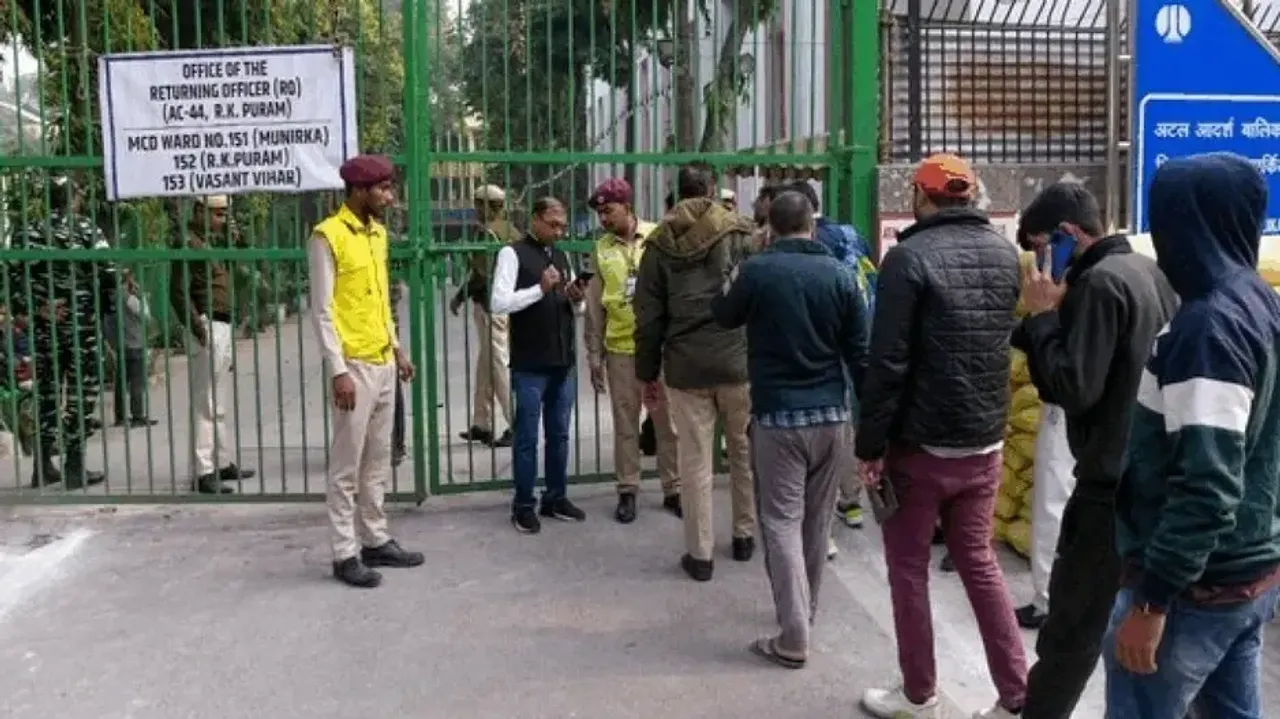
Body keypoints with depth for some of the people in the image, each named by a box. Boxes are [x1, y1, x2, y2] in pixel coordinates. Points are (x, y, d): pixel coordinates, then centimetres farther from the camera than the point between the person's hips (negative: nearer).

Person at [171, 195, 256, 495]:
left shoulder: (209, 240, 18)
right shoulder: (189, 242, -12)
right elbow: (178, 292, -18)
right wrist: (199, 331, -21)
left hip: (223, 327, 10)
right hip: (208, 328, -10)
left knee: (219, 404, 16)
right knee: (206, 405, -7)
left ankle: (224, 463, 25)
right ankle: (203, 472, -3)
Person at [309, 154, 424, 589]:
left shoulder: (377, 233, 12)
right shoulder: (328, 236, -13)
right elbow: (322, 311, -15)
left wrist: (397, 347, 15)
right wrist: (338, 371, -19)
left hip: (384, 362, 8)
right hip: (354, 366, -8)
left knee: (378, 460, 14)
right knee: (347, 464, 0)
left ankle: (375, 541, 24)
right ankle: (345, 554, 8)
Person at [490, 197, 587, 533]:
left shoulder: (562, 255, 15)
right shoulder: (512, 253, -5)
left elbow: (575, 309, 18)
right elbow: (498, 304, -15)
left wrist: (577, 300, -4)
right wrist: (540, 289, -24)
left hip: (564, 361, 6)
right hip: (529, 365, -6)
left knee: (559, 434, 13)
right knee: (527, 437, 3)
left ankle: (555, 498, 25)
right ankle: (523, 505, 13)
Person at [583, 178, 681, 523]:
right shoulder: (601, 248, 4)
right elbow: (595, 305, 8)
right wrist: (594, 354, 6)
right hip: (619, 348, 2)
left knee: (667, 421, 7)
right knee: (625, 422, 9)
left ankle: (673, 489, 19)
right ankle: (627, 491, 20)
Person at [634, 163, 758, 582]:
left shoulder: (660, 244, 4)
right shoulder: (741, 234, 1)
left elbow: (648, 316, 4)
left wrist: (648, 373, 11)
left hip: (685, 367, 0)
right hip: (739, 360, 0)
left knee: (694, 462, 6)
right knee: (744, 452, 17)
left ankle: (699, 554, 13)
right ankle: (745, 536, 30)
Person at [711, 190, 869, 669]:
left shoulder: (756, 271, -8)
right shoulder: (839, 274, 0)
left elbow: (724, 318, 11)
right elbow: (859, 352, 1)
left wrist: (730, 288, 31)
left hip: (778, 415, -4)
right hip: (832, 415, 4)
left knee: (782, 522, 1)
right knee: (817, 521, 16)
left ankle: (794, 639, -1)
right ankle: (805, 608, 34)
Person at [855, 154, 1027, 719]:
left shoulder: (910, 257, -15)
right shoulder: (1005, 253, 4)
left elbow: (888, 363, -18)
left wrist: (870, 444, -12)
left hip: (921, 444, -6)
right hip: (985, 441, 6)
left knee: (909, 567, 9)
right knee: (978, 560, 17)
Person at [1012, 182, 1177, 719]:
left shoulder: (1100, 282, -16)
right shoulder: (1148, 272, 11)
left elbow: (1073, 388, -21)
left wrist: (1042, 316, -12)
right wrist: (1054, 316, 2)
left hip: (1113, 485, -9)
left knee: (1072, 626, 1)